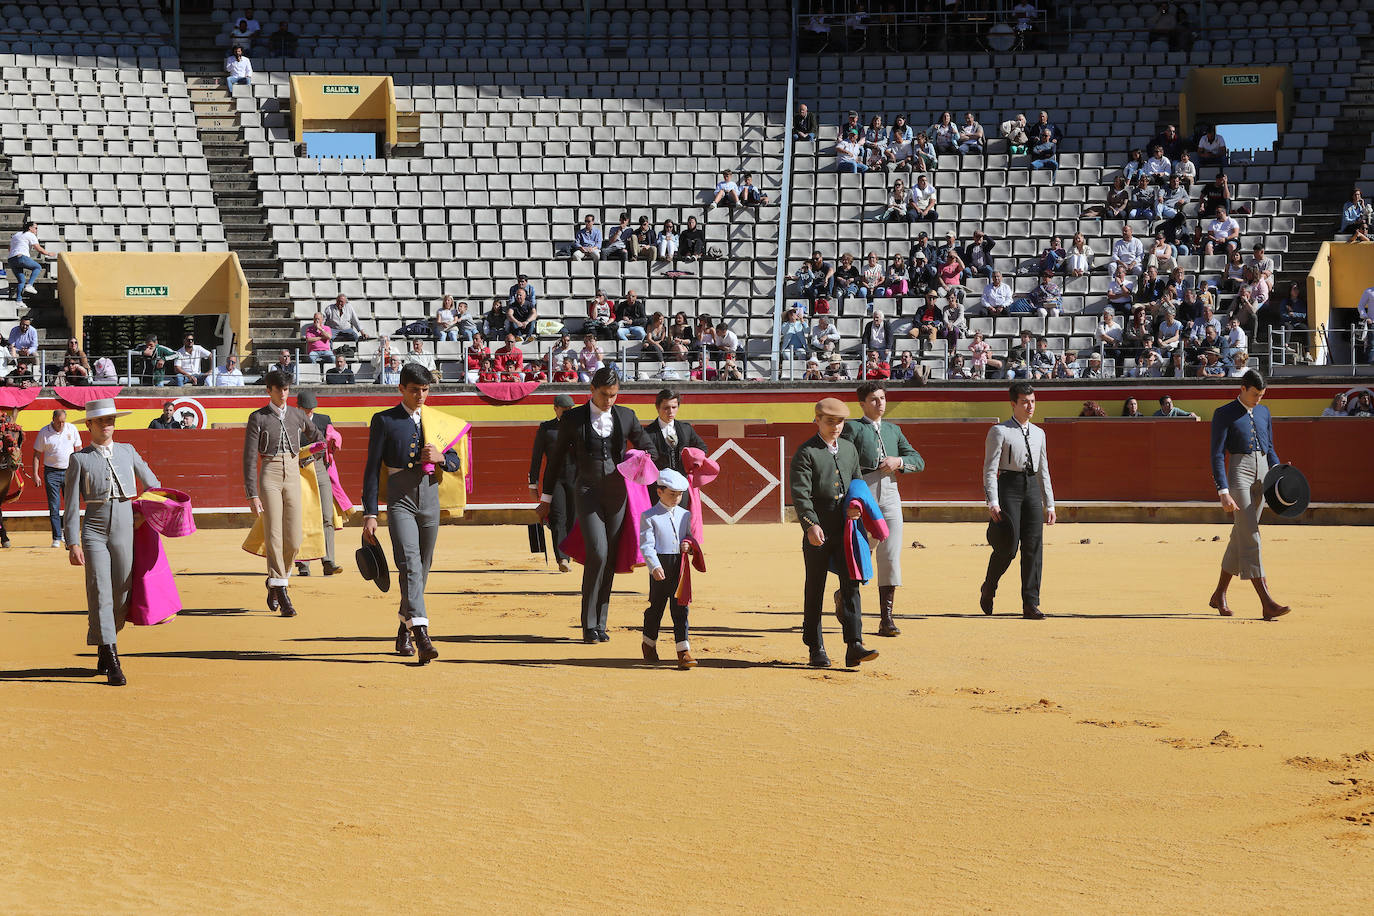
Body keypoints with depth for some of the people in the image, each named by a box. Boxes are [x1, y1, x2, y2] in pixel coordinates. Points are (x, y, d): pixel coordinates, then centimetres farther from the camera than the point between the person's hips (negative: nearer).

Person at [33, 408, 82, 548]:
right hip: (51, 472, -2)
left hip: (69, 472, 2)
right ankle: (56, 538, 0)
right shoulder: (44, 433, -2)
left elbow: (78, 450, 11)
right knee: (54, 507, -3)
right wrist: (35, 474, -5)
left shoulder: (72, 429, 4)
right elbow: (37, 454, 2)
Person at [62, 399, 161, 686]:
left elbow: (152, 483, 24)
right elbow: (72, 506, 1)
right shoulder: (80, 459, 3)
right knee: (100, 595, -10)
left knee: (122, 598, 2)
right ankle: (112, 664, -12)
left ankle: (102, 652, 24)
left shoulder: (127, 452, 11)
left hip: (125, 530, 3)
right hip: (94, 531, -3)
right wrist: (73, 544, -5)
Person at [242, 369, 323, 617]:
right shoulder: (258, 418, -1)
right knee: (274, 538, -9)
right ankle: (282, 595, -7)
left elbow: (317, 437, 30)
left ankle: (274, 583, 22)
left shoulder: (297, 415, 10)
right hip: (269, 477, -4)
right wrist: (252, 494, -11)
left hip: (293, 478, 4)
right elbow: (249, 458, -5)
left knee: (293, 541, -2)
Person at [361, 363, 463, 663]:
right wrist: (369, 515, -6)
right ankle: (422, 637, -30)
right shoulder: (384, 421, 1)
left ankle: (404, 630, 28)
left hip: (430, 502, 4)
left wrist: (441, 458, -9)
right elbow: (372, 469, 0)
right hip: (400, 501, -4)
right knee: (410, 564, -19)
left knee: (423, 568, 10)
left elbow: (456, 464, 16)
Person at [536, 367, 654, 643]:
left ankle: (600, 624, 12)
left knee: (610, 559, 3)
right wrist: (545, 499, 12)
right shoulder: (573, 419, 1)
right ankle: (588, 625, -9)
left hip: (617, 493, 3)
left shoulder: (626, 417, 7)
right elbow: (557, 459, 9)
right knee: (597, 553, -16)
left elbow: (648, 448, 21)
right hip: (587, 492, -3)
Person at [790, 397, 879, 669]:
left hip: (845, 528, 5)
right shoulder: (806, 452, -5)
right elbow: (800, 493, -14)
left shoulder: (849, 449, 15)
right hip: (817, 529, -5)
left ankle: (854, 647, -7)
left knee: (851, 583, -4)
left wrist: (857, 505, 3)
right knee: (815, 587, 3)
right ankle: (816, 649, 11)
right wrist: (810, 524, -27)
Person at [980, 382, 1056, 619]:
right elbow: (990, 469, -6)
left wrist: (1049, 504, 16)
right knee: (1008, 546, -8)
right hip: (1009, 486, -5)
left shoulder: (1039, 434, 18)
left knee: (1033, 547, -1)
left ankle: (1030, 604, 0)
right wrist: (993, 502, -16)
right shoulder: (999, 432, -1)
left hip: (1033, 488, 5)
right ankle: (988, 590, 17)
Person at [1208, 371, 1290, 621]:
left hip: (1262, 475, 7)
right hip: (1238, 472, -7)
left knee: (1241, 535, 10)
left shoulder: (1263, 412, 16)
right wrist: (1223, 492, -16)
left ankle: (1219, 595, 24)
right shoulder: (1224, 414, -3)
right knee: (1249, 537, -13)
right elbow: (1217, 455, -8)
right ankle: (1267, 603, -20)